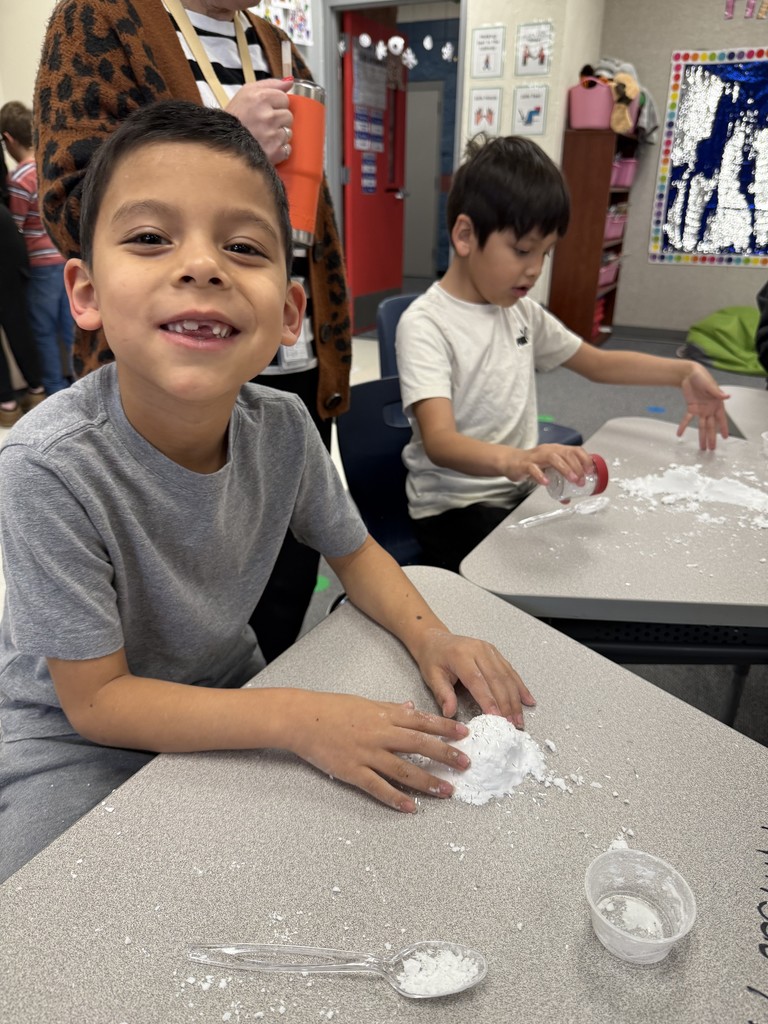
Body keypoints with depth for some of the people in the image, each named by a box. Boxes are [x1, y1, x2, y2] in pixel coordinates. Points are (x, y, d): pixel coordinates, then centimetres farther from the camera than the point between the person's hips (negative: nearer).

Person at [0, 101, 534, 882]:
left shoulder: (282, 427, -18)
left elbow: (352, 549, 1)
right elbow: (95, 700, -23)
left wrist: (429, 635, -17)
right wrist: (292, 716, -32)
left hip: (223, 694, 4)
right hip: (76, 739, -3)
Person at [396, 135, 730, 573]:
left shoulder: (521, 311, 7)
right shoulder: (425, 323, -16)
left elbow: (598, 362, 20)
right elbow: (439, 442, -30)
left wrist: (684, 372, 5)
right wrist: (512, 459, -50)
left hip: (522, 492, 7)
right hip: (454, 508, -7)